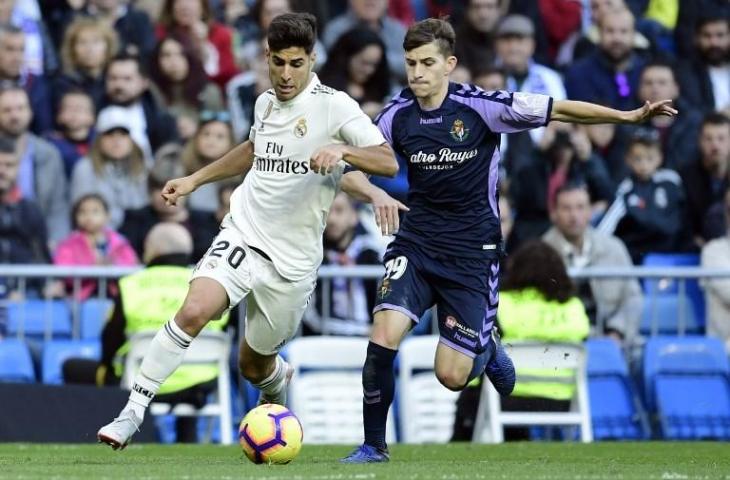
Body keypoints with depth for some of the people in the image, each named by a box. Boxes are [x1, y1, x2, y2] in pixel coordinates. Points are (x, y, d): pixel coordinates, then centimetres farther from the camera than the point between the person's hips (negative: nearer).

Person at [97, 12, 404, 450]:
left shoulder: (334, 106, -8)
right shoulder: (266, 103, 8)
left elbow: (389, 162, -18)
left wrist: (342, 151, -36)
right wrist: (194, 180, 32)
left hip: (293, 258, -2)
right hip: (243, 234, 3)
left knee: (255, 365, 11)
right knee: (194, 311, -25)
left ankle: (278, 385, 50)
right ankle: (132, 414, -21)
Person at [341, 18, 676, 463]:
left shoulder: (480, 106, -14)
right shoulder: (397, 115, -5)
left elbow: (560, 110, -10)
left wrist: (630, 116, -14)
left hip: (472, 255, -2)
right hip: (415, 245, 2)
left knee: (451, 376, -4)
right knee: (384, 336, -20)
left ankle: (487, 348, 34)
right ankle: (374, 445, -2)